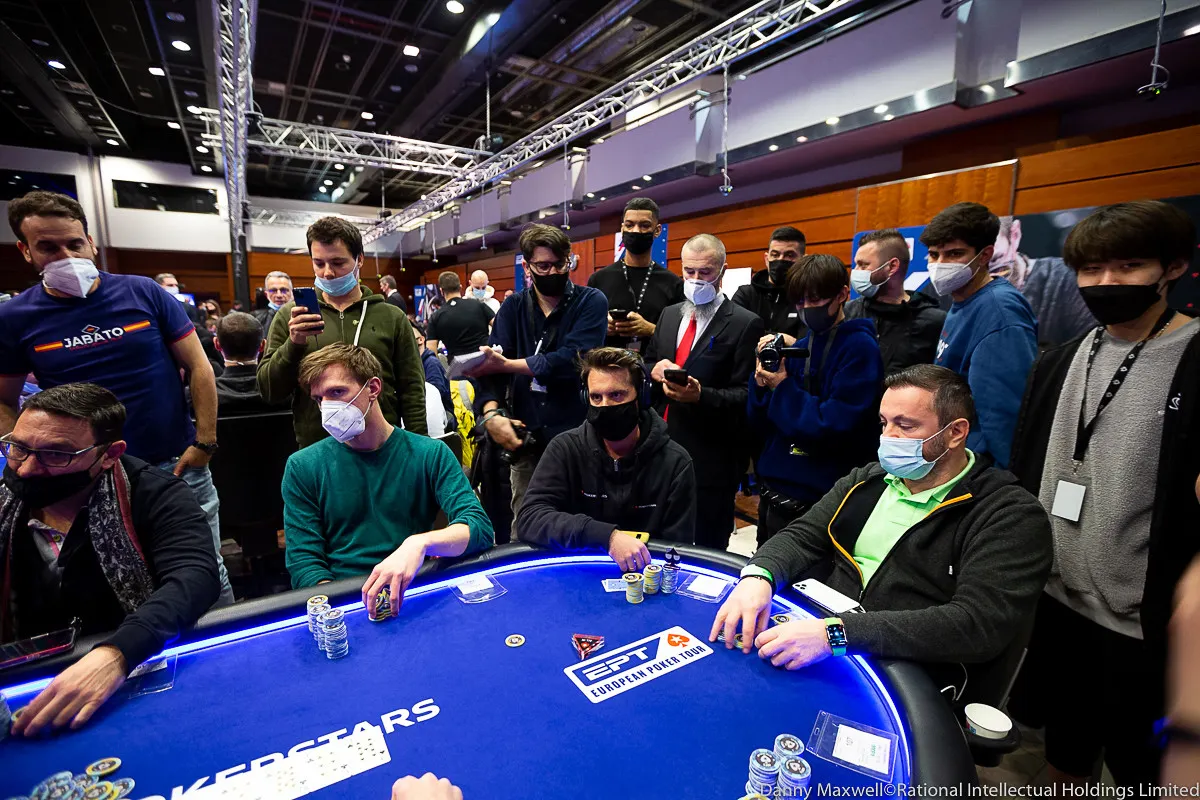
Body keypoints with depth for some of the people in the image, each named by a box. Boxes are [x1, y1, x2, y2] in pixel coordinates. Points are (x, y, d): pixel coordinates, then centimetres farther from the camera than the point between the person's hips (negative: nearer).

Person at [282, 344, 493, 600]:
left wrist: (419, 542, -31)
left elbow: (480, 528, -11)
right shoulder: (302, 467, 4)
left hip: (415, 593, 0)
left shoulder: (430, 454, 0)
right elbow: (304, 564, 0)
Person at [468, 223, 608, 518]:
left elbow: (572, 359, -18)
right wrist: (491, 412, -19)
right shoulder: (513, 307, 8)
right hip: (526, 440, 3)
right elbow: (492, 365, -2)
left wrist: (507, 364, -15)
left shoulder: (591, 302, -2)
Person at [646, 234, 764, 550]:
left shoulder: (745, 324, -8)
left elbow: (746, 394, -12)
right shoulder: (669, 314, 12)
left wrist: (701, 395, -28)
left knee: (708, 548, 9)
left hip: (711, 455, -5)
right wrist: (654, 369, -5)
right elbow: (646, 363, 19)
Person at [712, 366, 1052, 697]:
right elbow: (802, 537, 5)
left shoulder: (1013, 516, -9)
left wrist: (837, 633, -30)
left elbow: (980, 625, -21)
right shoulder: (868, 479, 9)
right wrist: (758, 577, -19)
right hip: (818, 658, 6)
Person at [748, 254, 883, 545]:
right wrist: (762, 378, -10)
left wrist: (783, 389, -14)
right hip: (773, 488, 6)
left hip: (816, 500, -6)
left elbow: (835, 428, -19)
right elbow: (760, 422, 6)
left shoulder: (859, 348, -11)